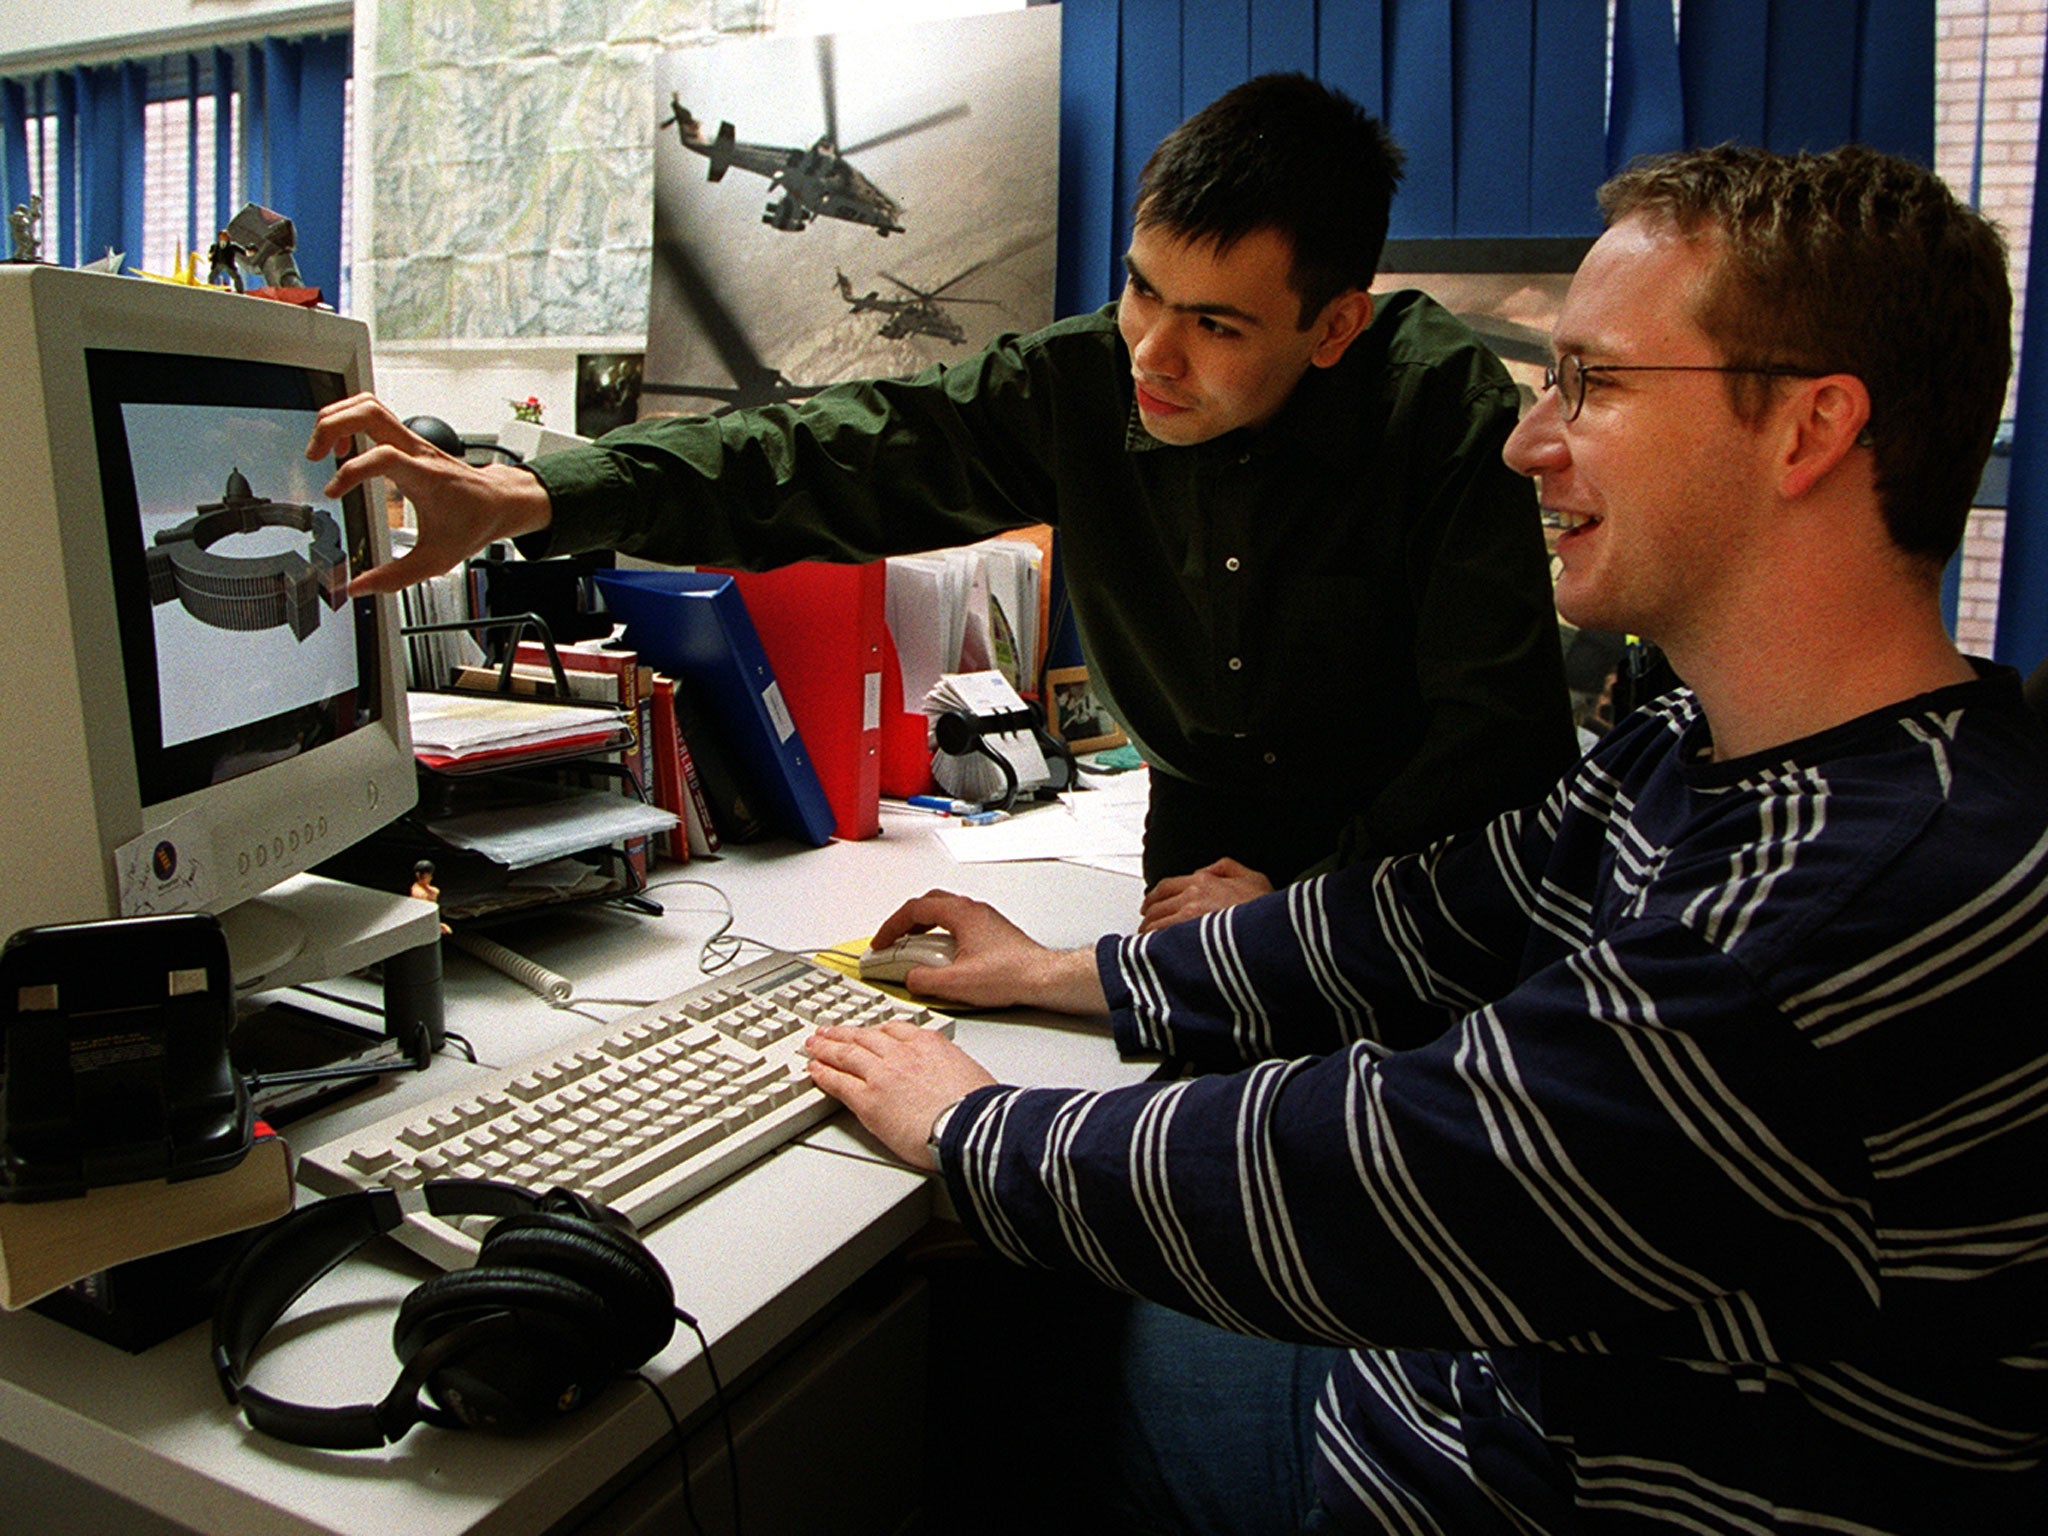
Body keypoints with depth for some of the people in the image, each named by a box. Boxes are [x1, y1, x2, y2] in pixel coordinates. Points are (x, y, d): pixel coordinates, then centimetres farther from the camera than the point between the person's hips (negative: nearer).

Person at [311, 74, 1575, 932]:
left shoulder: (1448, 413, -16)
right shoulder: (1080, 386, -9)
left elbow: (1507, 726, -15)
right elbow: (832, 456, -14)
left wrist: (1303, 893, -20)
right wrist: (519, 498, -25)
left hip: (1403, 878, -1)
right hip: (1199, 853, 2)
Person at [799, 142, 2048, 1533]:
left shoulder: (1915, 898, -34)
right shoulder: (1693, 754, -2)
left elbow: (1377, 1185, -32)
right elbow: (1434, 923, 8)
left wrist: (974, 1131, -16)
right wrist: (1068, 975, 10)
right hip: (1508, 1384, 7)